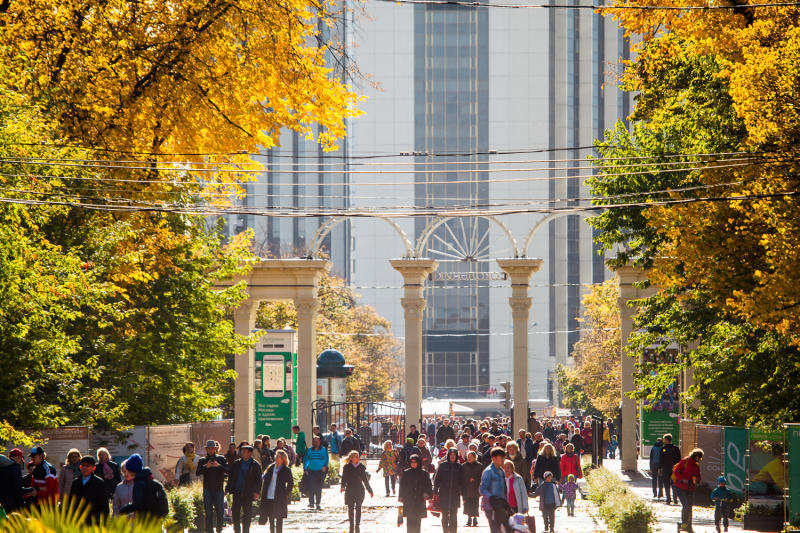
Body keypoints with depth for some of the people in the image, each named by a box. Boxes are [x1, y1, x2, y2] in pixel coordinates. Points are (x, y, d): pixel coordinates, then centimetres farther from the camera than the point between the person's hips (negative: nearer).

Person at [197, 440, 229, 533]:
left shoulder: (221, 459, 7)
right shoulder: (202, 460, 7)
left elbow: (228, 470, -4)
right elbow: (198, 472, -6)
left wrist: (219, 466, -18)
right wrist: (206, 466, -20)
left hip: (219, 489, 0)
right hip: (207, 490, 0)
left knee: (220, 511, 2)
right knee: (208, 512, -2)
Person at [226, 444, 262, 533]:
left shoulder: (255, 465, 0)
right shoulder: (236, 463, 10)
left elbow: (258, 479, -2)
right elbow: (230, 477, 13)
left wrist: (256, 491, -9)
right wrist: (228, 489, 6)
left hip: (248, 493, -3)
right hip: (237, 492, 3)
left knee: (247, 513, 2)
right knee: (235, 512, 3)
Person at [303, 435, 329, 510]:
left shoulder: (324, 450, 6)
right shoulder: (309, 450, 9)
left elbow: (326, 459, 2)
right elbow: (305, 460, 12)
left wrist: (325, 466, -14)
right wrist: (305, 468, 3)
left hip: (320, 471, 0)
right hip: (311, 471, 0)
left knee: (319, 488, 4)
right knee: (311, 487, -12)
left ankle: (318, 503, 12)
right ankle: (311, 503, -8)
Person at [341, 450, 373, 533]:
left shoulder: (361, 467, 7)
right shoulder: (347, 467, 0)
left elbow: (365, 479, 15)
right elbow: (344, 478, -5)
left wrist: (370, 491, 19)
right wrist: (343, 486, -25)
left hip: (360, 490, 1)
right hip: (350, 491, -1)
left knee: (358, 508, -6)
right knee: (350, 508, 3)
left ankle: (357, 526, -4)